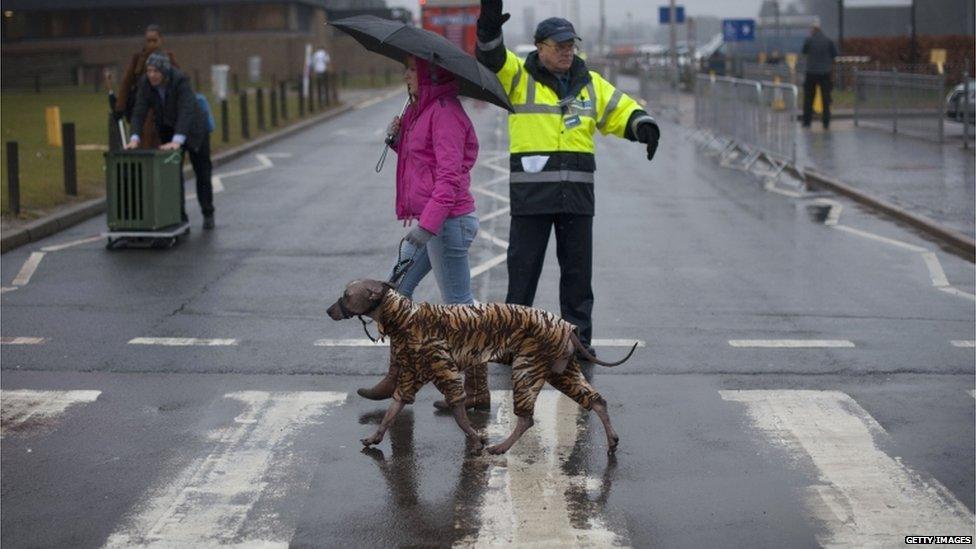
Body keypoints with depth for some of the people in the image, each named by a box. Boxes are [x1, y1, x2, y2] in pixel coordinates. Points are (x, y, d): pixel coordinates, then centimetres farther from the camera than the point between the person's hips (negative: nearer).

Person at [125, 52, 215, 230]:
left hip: (193, 129, -3)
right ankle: (179, 216, 3)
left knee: (202, 173, 9)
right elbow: (139, 112, -22)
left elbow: (186, 111, -42)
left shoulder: (181, 80, -33)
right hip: (168, 131, 3)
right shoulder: (145, 83, -19)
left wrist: (177, 141, -52)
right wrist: (135, 138, -38)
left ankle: (208, 215, 25)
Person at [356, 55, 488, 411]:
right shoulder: (423, 109, 16)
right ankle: (398, 377, 23)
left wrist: (427, 223, -28)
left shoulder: (445, 112, -15)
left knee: (458, 305, -5)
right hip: (427, 222, 11)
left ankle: (477, 391, 2)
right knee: (396, 291, 15)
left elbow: (449, 176, -22)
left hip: (447, 221, -11)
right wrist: (398, 138, 4)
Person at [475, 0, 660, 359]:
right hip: (531, 193, -3)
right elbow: (491, 56, -15)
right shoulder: (518, 77, 1)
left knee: (578, 269, 8)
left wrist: (644, 126, -12)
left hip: (577, 194, 3)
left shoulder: (590, 84, 12)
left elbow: (622, 112, 11)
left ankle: (579, 339, 18)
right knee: (523, 268, 3)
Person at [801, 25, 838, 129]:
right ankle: (826, 123, 1)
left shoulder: (808, 41, -3)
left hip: (811, 72, 0)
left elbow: (804, 52, 12)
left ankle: (806, 122, 7)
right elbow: (835, 54, 0)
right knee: (826, 99, 4)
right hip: (825, 72, 0)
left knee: (808, 98, 9)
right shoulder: (829, 41, -2)